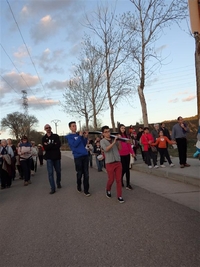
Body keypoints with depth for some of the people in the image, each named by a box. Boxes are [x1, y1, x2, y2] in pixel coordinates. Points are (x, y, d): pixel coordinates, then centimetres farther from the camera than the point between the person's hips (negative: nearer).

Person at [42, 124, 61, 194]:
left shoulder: (56, 136, 3)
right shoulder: (44, 138, 4)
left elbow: (59, 145, -12)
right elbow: (45, 148, -10)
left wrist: (49, 146, -13)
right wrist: (53, 144, -13)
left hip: (57, 156, 1)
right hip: (49, 157, -1)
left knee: (58, 171, 12)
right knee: (50, 173, -5)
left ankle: (58, 183, 38)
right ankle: (53, 188, 0)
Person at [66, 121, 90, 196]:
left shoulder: (79, 134, 14)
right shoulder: (69, 136, 2)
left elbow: (84, 145, 12)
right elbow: (74, 144, -14)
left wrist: (85, 137, -1)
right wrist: (80, 136, -12)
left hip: (85, 155, 4)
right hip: (77, 156, -4)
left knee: (86, 173, 2)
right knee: (79, 173, 6)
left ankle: (86, 190, 8)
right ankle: (79, 187, 30)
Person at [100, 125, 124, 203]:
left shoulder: (114, 139, 7)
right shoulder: (102, 141, -3)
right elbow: (106, 149, -21)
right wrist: (113, 142, -25)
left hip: (118, 162, 3)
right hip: (109, 163, -3)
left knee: (119, 180, 5)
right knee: (111, 179, 5)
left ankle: (119, 196, 15)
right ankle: (108, 190, 35)